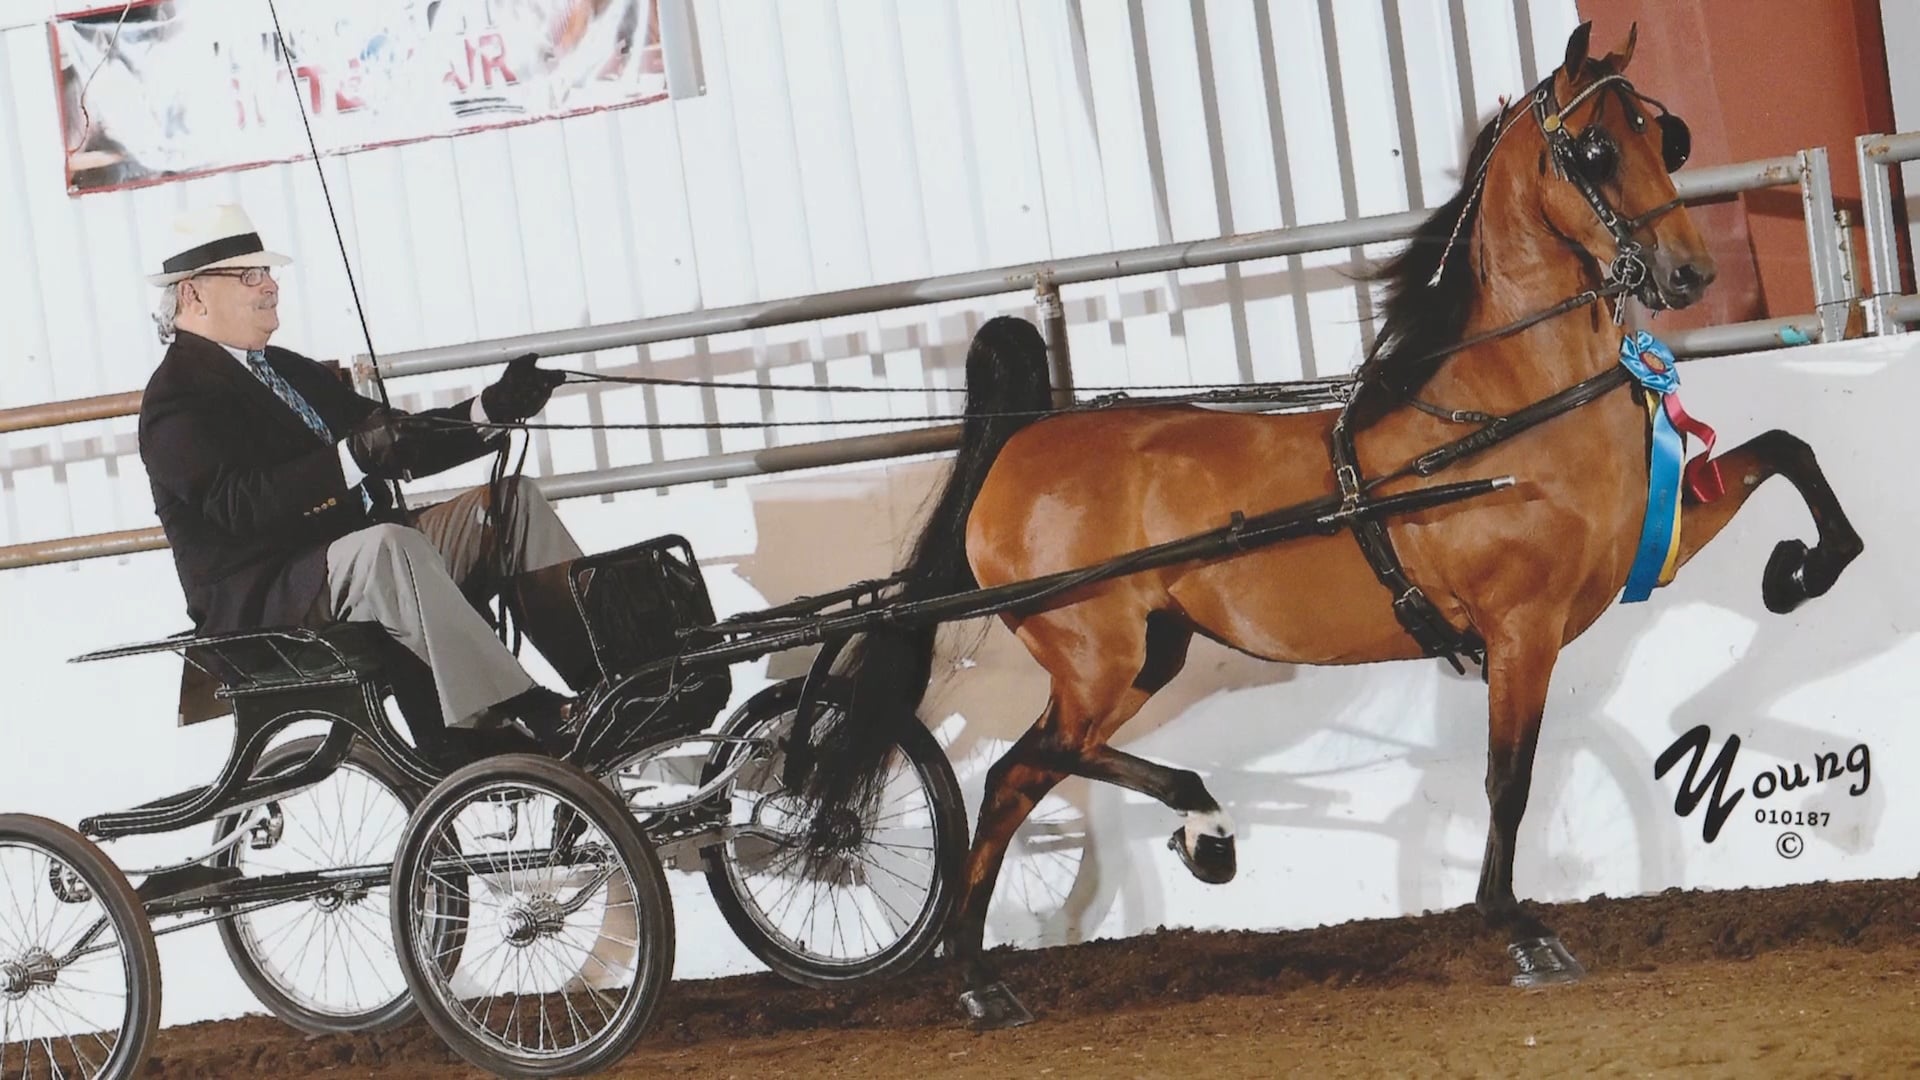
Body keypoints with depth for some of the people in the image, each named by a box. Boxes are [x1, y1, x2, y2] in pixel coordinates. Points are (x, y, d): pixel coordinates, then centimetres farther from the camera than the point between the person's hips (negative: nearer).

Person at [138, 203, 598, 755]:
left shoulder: (287, 370, 22)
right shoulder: (175, 396, -7)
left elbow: (399, 446, 16)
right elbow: (239, 502, -24)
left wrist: (490, 410, -1)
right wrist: (353, 457, -35)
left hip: (368, 557, 9)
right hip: (262, 602, -9)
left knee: (511, 501, -4)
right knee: (388, 545, -38)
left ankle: (600, 679, -19)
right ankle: (529, 720, -43)